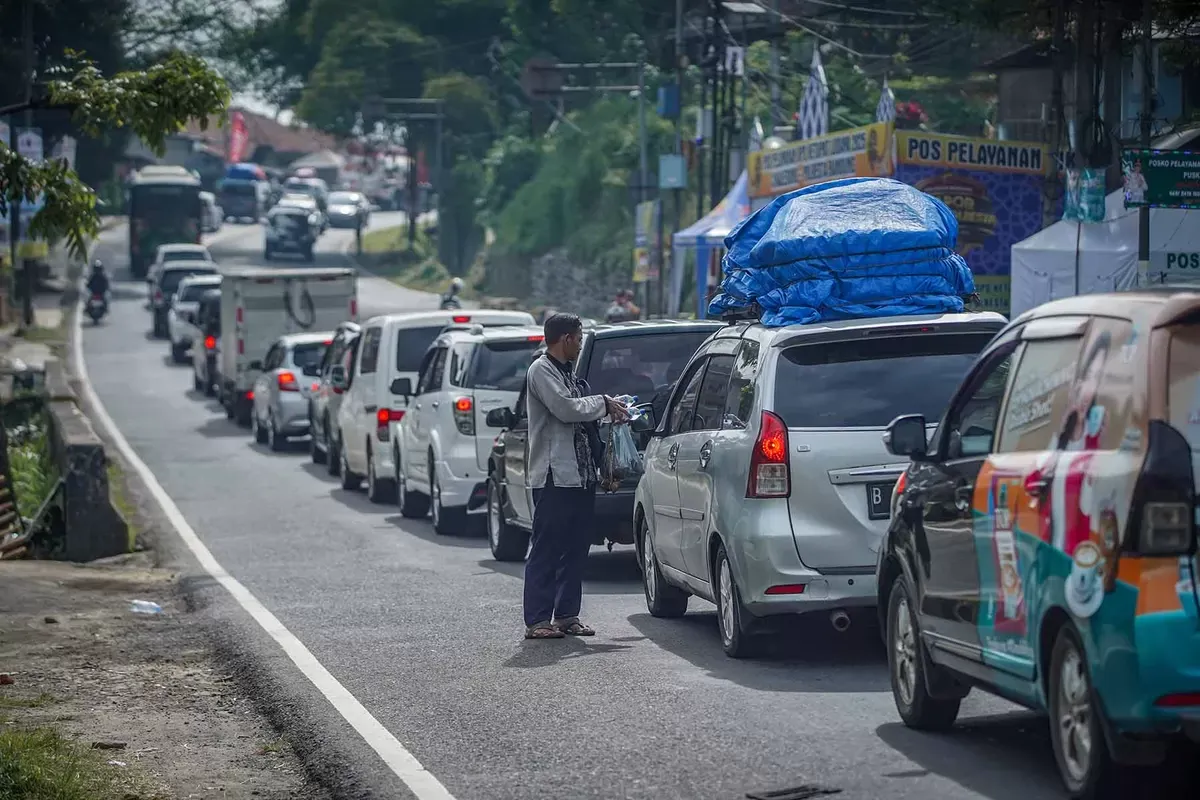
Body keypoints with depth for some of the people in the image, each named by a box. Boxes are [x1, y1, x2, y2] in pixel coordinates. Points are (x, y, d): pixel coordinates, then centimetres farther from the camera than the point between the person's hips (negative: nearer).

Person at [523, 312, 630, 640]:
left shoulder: (567, 373, 20)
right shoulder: (541, 371, -8)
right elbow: (565, 408, -19)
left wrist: (610, 412, 8)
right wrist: (603, 403, -7)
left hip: (580, 474, 10)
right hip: (554, 475, -10)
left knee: (576, 547, 10)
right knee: (546, 549, -7)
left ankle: (567, 615, 15)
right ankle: (537, 621, -6)